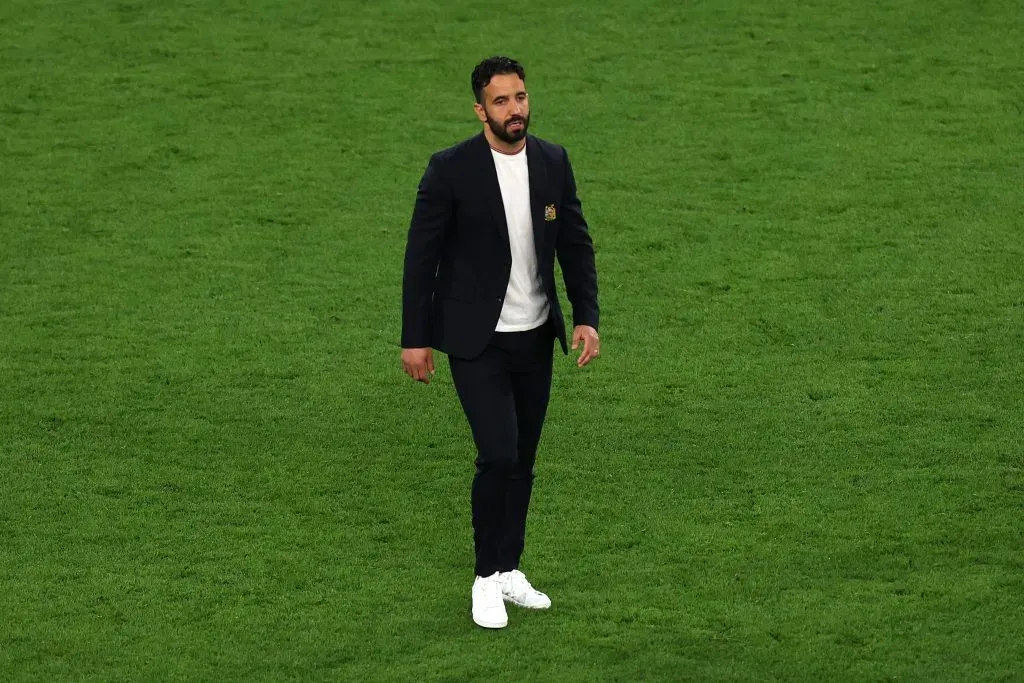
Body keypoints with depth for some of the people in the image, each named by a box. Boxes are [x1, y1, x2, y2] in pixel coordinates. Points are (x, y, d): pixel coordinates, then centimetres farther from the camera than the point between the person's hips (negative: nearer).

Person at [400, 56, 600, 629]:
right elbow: (422, 255, -8)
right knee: (499, 454, -14)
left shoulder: (553, 162, 0)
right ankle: (488, 577, 1)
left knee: (523, 458, 11)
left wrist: (587, 318, -4)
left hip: (535, 338, 5)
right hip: (477, 340, -5)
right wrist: (416, 339, -7)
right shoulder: (451, 169, -13)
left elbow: (576, 244, 7)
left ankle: (510, 570, 25)